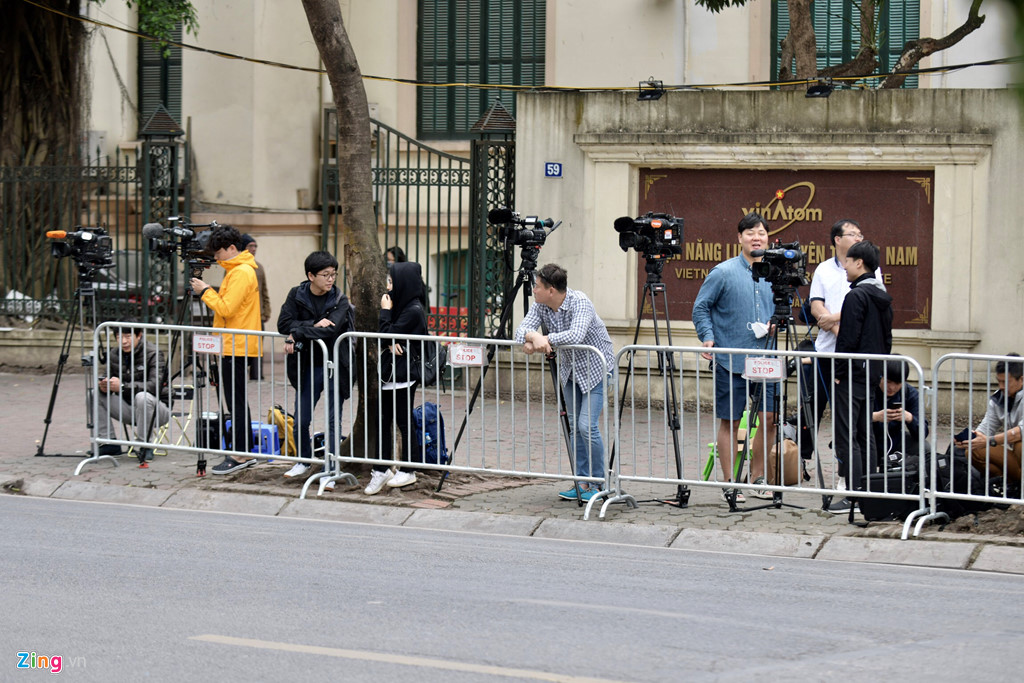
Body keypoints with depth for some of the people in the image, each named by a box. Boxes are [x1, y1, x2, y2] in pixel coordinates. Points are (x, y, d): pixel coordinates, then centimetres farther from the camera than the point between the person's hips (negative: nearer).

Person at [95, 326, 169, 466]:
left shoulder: (152, 355, -16)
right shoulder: (114, 357, 2)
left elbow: (155, 386, -27)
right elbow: (104, 378, 1)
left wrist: (123, 386, -35)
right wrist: (103, 386, -26)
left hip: (156, 410, -6)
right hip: (129, 410, 6)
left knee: (142, 397, -37)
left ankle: (146, 446, -20)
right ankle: (109, 443, -7)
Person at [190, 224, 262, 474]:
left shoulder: (241, 273, -15)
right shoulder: (238, 270, 17)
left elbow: (226, 309, -21)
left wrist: (205, 292, -11)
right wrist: (209, 292, 7)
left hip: (236, 347, -11)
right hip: (235, 345, 11)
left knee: (236, 402, -7)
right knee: (237, 401, 13)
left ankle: (240, 455, -6)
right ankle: (245, 452, 16)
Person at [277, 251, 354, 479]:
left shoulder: (340, 301, -5)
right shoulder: (297, 295, 0)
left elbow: (330, 330, -21)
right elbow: (283, 324, -11)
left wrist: (297, 334, -23)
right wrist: (313, 325, -21)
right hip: (308, 367, 2)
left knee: (333, 421, 0)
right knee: (300, 420, 6)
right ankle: (304, 460, 28)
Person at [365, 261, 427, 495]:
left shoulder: (413, 311, -16)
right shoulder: (403, 306, 12)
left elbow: (387, 334, -17)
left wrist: (385, 311, -6)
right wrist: (391, 344, -8)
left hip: (404, 374, -9)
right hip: (390, 372, 9)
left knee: (404, 422, 2)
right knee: (384, 420, 7)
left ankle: (407, 471, 12)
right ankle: (381, 470, 10)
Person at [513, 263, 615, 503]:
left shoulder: (580, 303, -28)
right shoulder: (540, 306, -8)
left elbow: (576, 335, -43)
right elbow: (522, 329, -17)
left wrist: (545, 339, -36)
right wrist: (531, 337, -39)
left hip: (596, 368, -7)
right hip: (570, 370, 7)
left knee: (588, 426, -16)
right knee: (574, 427, 6)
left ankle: (598, 484, -5)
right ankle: (582, 482, 12)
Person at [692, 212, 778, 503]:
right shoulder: (723, 272, -5)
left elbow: (781, 310, 21)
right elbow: (701, 308, 0)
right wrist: (708, 337, -13)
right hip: (731, 359, -4)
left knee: (769, 417, 1)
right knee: (730, 421, 1)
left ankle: (757, 478, 17)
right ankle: (730, 484, 9)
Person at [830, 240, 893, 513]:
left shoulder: (856, 296, -14)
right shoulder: (883, 298, 13)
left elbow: (848, 338, -18)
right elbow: (887, 339, 18)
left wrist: (839, 372, -11)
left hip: (852, 375, -9)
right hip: (873, 374, 9)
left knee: (846, 435, -8)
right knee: (864, 434, 14)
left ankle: (854, 495, -12)